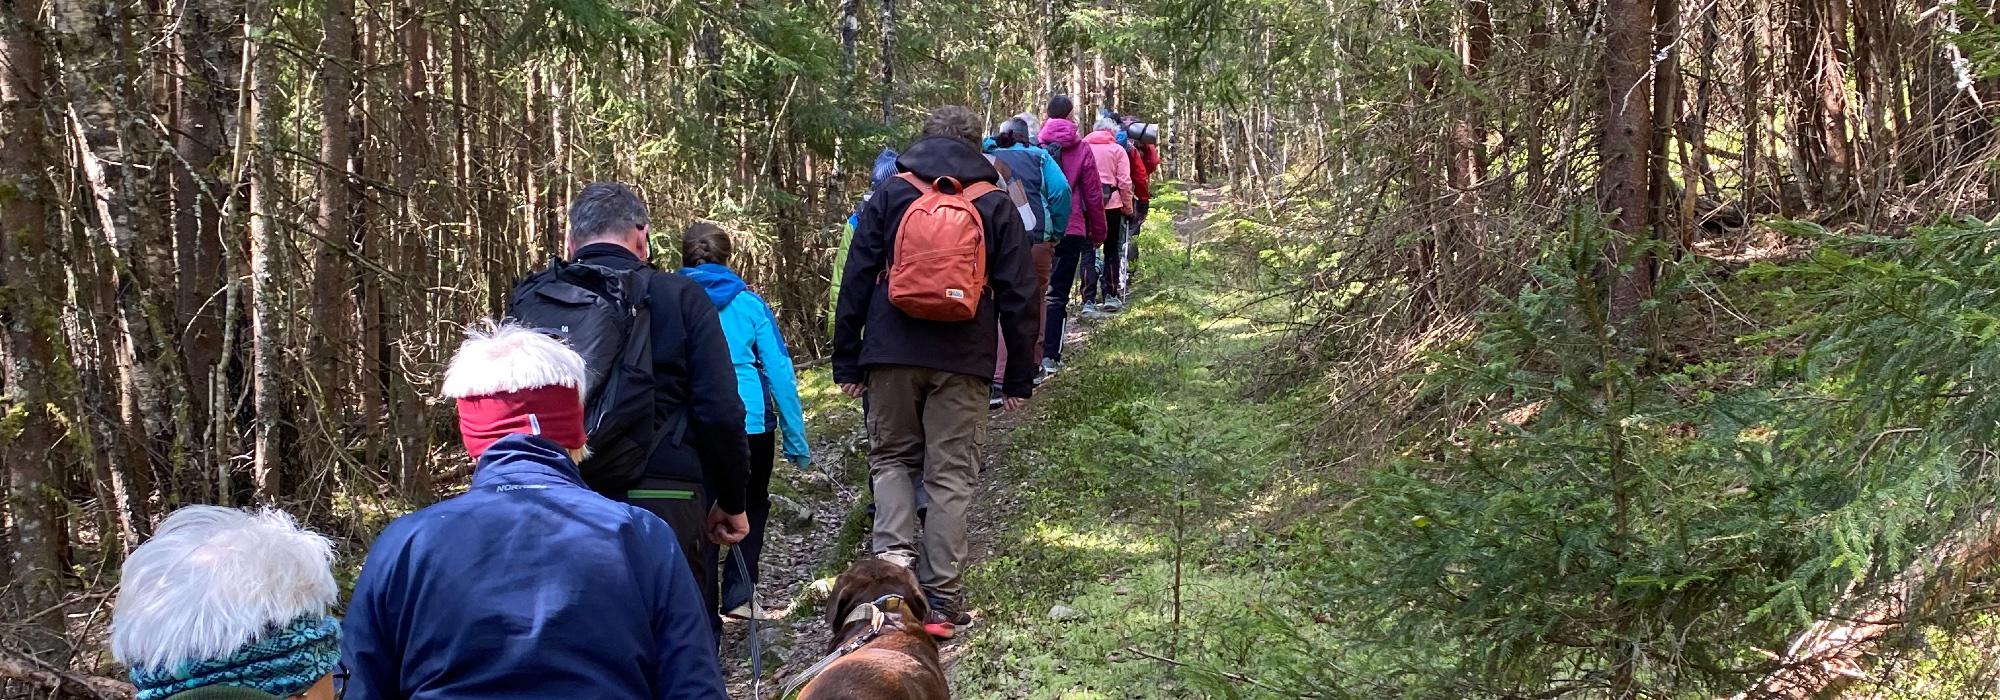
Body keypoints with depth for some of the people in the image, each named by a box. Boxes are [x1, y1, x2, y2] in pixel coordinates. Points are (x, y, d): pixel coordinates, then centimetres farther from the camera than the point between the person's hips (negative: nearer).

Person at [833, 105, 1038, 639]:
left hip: (893, 354, 0)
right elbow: (1018, 295, 5)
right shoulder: (996, 205, 7)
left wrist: (846, 361, 9)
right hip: (963, 361, 0)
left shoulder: (889, 196, 6)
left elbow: (855, 281, 4)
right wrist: (1020, 376, 9)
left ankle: (893, 552, -4)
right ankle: (940, 601, 4)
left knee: (890, 457, 18)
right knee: (951, 475, 5)